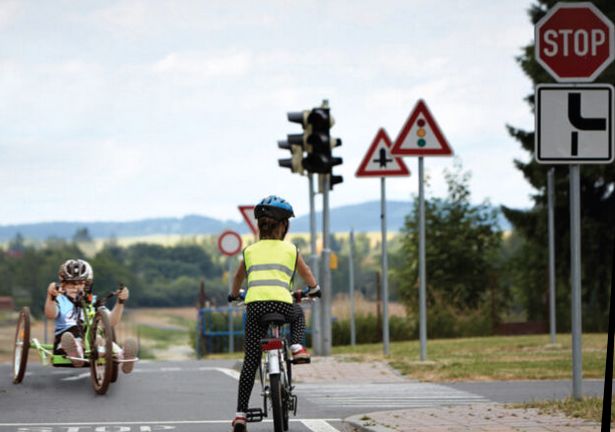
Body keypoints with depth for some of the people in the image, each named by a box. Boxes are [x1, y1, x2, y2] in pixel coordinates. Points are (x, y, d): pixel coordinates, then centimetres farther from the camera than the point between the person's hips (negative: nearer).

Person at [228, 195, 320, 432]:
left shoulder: (250, 250, 20)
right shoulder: (290, 249, 17)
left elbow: (238, 277, 37)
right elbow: (306, 273, 35)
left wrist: (234, 295, 58)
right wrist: (314, 288, 56)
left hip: (255, 304, 1)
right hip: (282, 303, -1)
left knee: (250, 361, 4)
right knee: (298, 314, 37)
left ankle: (241, 412, -2)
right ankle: (297, 346, 10)